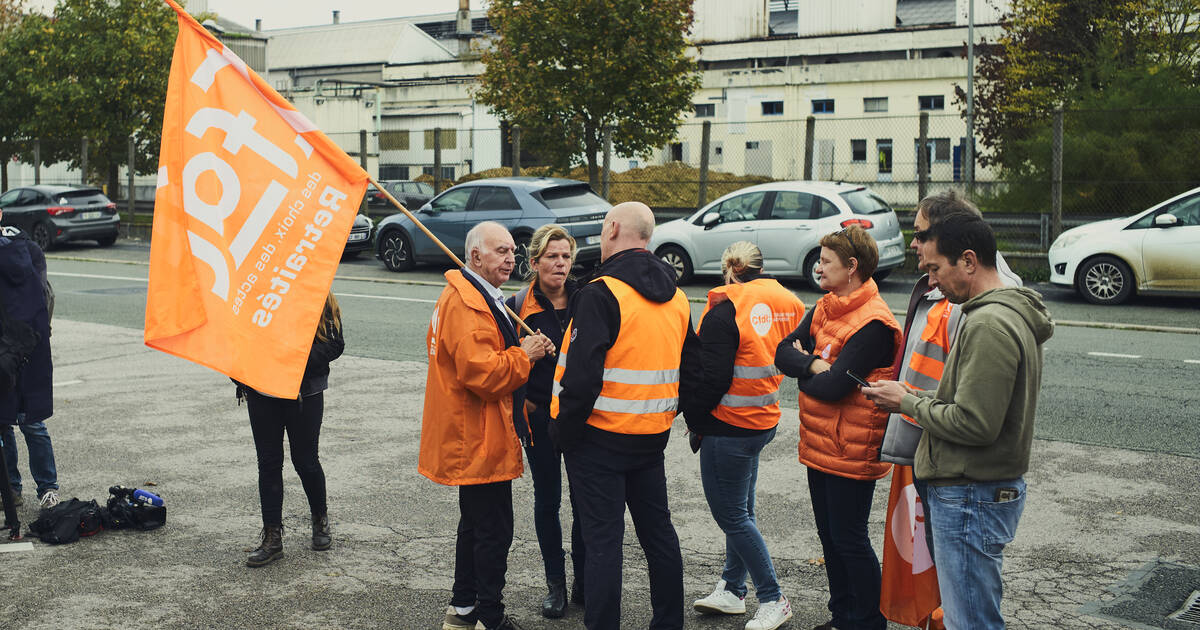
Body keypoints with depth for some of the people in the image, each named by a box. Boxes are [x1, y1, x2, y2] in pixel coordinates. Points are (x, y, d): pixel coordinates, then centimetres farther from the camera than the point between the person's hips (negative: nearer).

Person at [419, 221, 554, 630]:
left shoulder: (472, 297, 16)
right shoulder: (467, 305, -20)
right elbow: (482, 373, -28)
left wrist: (521, 352, 8)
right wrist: (524, 355, -16)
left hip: (471, 439, 12)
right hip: (480, 440, -12)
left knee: (476, 523, 20)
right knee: (494, 530, -3)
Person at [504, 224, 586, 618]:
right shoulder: (519, 306, -4)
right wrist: (524, 402, -4)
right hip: (540, 417, -1)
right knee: (547, 500, 9)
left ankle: (584, 583, 20)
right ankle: (556, 584, 22)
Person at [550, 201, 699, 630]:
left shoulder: (601, 293, -17)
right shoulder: (676, 297, 9)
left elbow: (582, 374, -22)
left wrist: (563, 431, -12)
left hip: (600, 435, -7)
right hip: (652, 435, 8)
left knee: (603, 538, -1)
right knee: (657, 529, 17)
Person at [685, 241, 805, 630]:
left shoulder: (724, 313, -17)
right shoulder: (787, 303, 4)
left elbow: (713, 378, -18)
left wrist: (694, 419, -3)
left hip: (729, 426, -8)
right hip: (765, 422, 8)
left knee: (731, 515, 1)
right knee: (740, 510, 18)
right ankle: (732, 591, 28)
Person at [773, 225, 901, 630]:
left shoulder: (873, 325, -20)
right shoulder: (823, 309, 9)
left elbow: (832, 386, -25)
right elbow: (783, 352, 2)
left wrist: (803, 372, -6)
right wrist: (814, 364, -16)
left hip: (851, 451, -9)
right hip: (819, 444, 9)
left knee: (849, 539, 2)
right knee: (830, 535, 18)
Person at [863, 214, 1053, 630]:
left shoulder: (988, 324, -21)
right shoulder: (1013, 314, 13)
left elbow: (974, 424, -25)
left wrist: (907, 403, -11)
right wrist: (918, 397, 6)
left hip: (971, 498, -11)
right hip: (998, 489, 11)